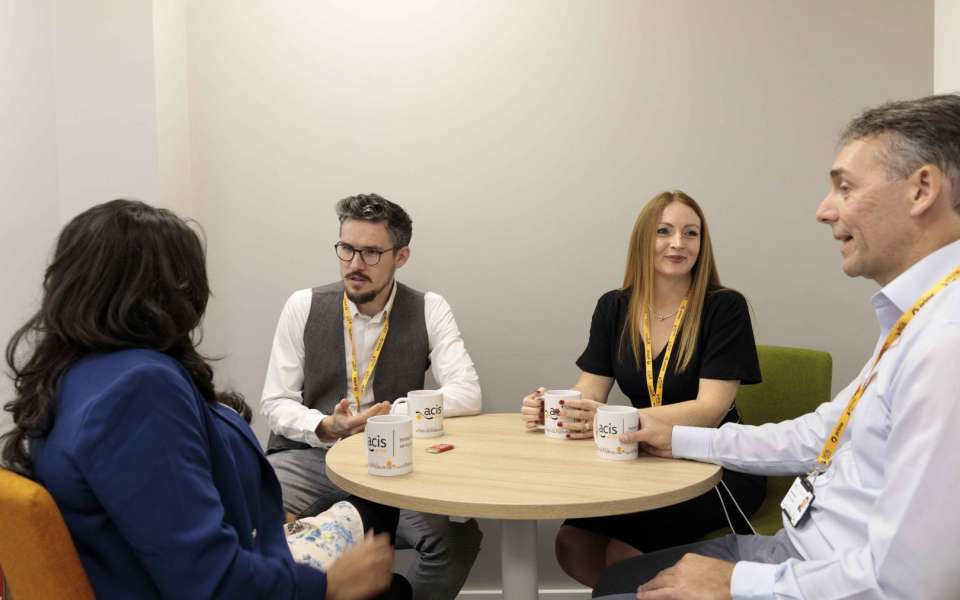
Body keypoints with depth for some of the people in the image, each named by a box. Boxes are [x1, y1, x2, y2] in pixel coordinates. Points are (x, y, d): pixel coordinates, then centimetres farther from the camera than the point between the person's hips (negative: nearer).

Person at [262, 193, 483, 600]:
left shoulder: (429, 310, -1)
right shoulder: (303, 306, 0)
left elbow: (467, 394, -10)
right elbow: (275, 403, 1)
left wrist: (394, 416, -22)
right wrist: (326, 427, -19)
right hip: (308, 457, 0)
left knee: (459, 537, -25)